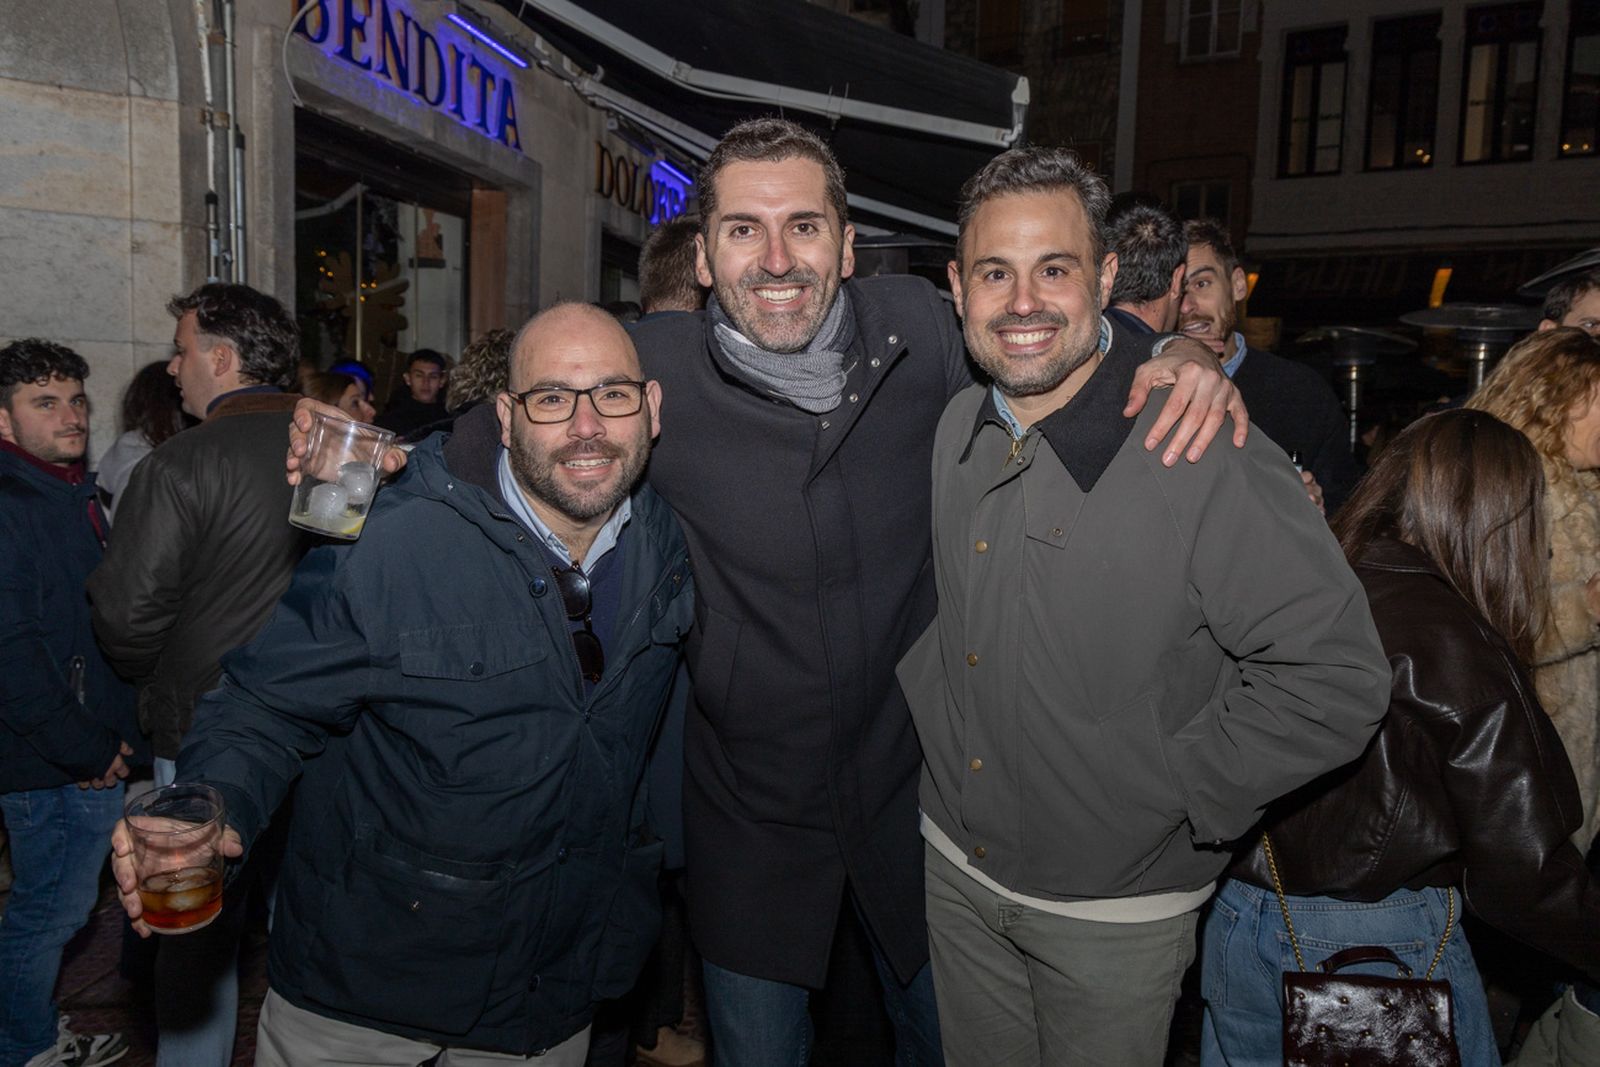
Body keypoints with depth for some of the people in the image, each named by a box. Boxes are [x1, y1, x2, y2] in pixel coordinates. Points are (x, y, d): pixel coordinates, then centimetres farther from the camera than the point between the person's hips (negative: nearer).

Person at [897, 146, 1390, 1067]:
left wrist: (1164, 792, -19)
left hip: (1111, 911, -5)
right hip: (955, 868, 5)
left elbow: (1337, 677, -23)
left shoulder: (1207, 455, -23)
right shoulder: (955, 428, -1)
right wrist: (934, 711, 6)